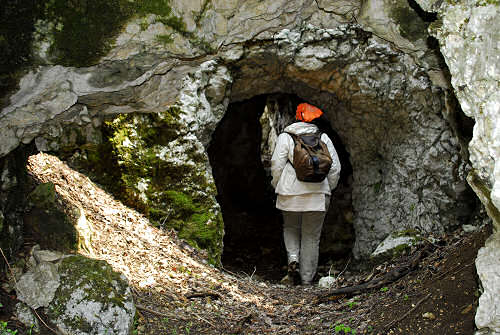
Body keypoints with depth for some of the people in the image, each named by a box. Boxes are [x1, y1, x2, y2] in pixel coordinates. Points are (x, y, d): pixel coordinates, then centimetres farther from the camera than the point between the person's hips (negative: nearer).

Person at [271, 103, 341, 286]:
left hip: (290, 193, -1)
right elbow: (335, 167, 5)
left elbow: (277, 165, -4)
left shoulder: (285, 137, 2)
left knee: (290, 228, 23)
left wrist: (277, 186, 10)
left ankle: (293, 258, -2)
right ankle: (307, 279, 13)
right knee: (312, 236, 10)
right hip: (317, 195, 1)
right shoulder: (324, 138, 7)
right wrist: (328, 189, 17)